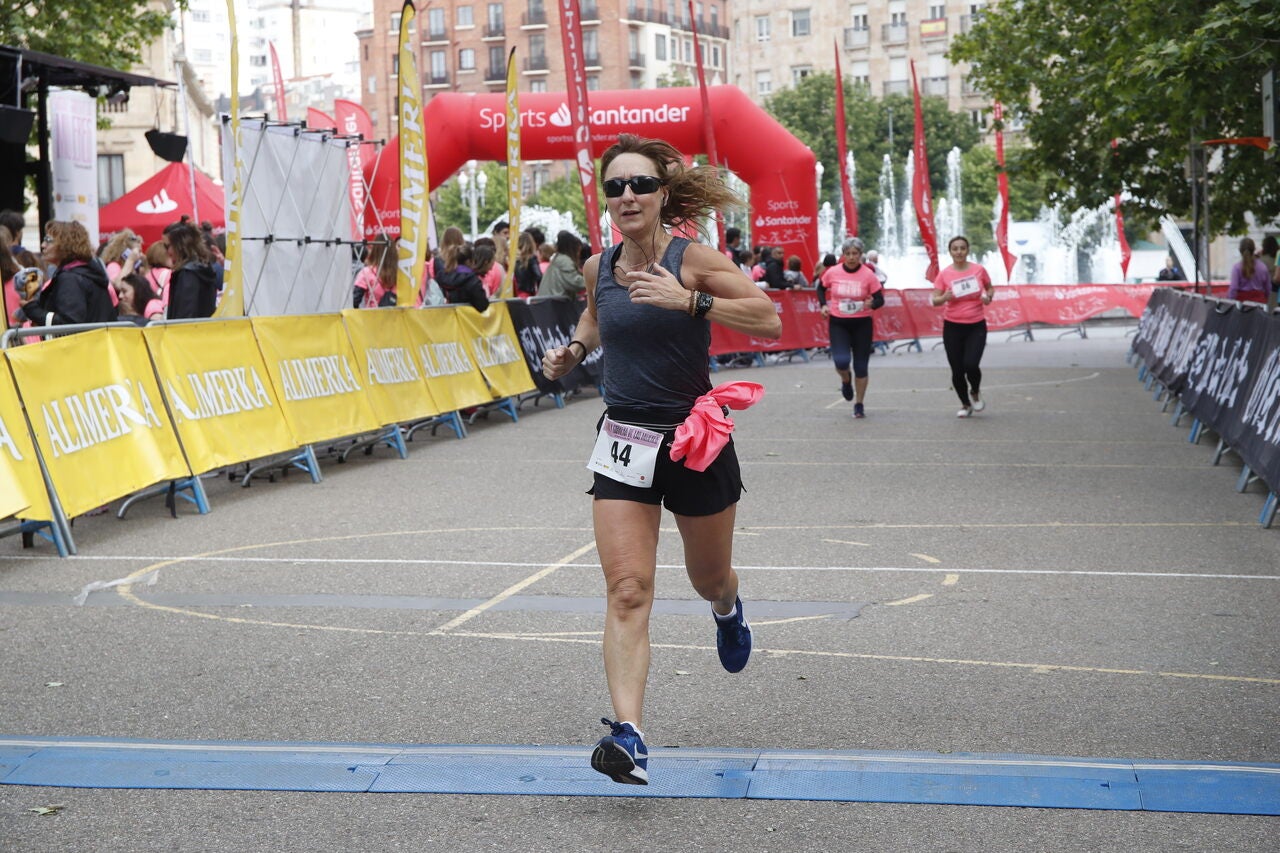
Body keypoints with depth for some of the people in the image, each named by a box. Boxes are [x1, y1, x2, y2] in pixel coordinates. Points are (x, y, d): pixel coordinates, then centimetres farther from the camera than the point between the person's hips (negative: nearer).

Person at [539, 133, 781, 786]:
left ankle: (727, 608, 57)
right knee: (626, 591, -13)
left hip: (697, 439, -2)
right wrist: (572, 352, 6)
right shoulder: (598, 267, 2)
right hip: (624, 439, 2)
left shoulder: (692, 259, -11)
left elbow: (770, 321, -19)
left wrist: (691, 301, -28)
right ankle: (627, 734, -19)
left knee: (709, 578, 18)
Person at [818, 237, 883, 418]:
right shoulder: (832, 272, -5)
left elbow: (880, 298, -7)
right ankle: (846, 380, 22)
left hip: (862, 323, 0)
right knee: (841, 361, -17)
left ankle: (859, 405, 21)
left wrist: (872, 304, -29)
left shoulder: (868, 275, -9)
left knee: (861, 365, 4)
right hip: (838, 323, 0)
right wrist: (823, 304, 0)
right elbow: (821, 287, 15)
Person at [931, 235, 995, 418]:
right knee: (957, 370, 3)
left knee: (971, 365, -18)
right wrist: (945, 297, -24)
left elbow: (990, 288, 15)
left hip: (976, 326, -1)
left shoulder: (978, 270, -2)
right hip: (952, 327, 1)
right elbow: (935, 301, -3)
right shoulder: (944, 274, -4)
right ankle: (965, 405, 26)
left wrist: (988, 296, -8)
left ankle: (975, 393, 15)